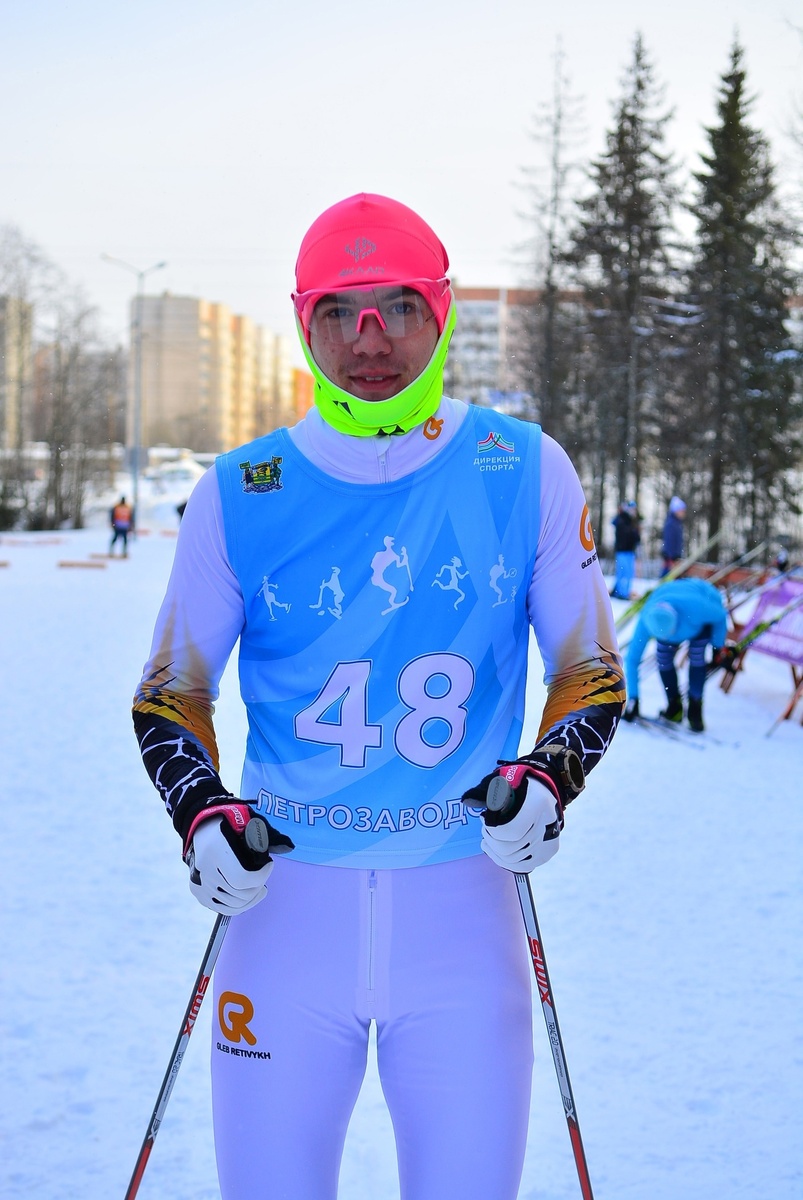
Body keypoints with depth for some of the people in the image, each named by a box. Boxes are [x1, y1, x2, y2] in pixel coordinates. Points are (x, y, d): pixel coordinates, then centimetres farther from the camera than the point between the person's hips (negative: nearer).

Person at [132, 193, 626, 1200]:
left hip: (462, 907, 0)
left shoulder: (525, 473, -1)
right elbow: (170, 693, 8)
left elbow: (592, 674, 7)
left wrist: (545, 781, -13)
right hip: (286, 903, 0)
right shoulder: (240, 494, 0)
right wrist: (201, 815, -10)